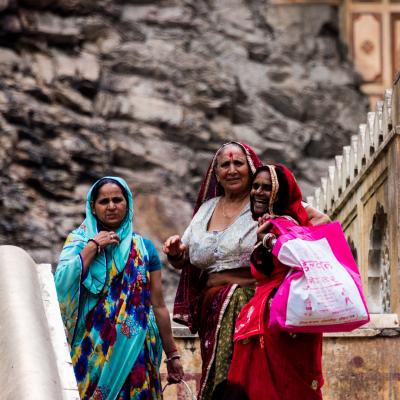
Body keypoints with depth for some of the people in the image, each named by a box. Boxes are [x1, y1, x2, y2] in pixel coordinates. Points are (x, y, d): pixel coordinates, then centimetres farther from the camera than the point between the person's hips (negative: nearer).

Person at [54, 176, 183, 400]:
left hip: (135, 349, 1)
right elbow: (63, 284, -12)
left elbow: (158, 306, 9)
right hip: (92, 348, -1)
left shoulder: (143, 247, 9)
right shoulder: (79, 241, 6)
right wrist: (93, 247, -10)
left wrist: (172, 354, 7)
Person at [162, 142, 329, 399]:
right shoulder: (207, 209, 18)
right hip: (213, 309, 5)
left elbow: (320, 220, -8)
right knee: (216, 377, 2)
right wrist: (176, 251, 0)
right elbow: (185, 261, 24)